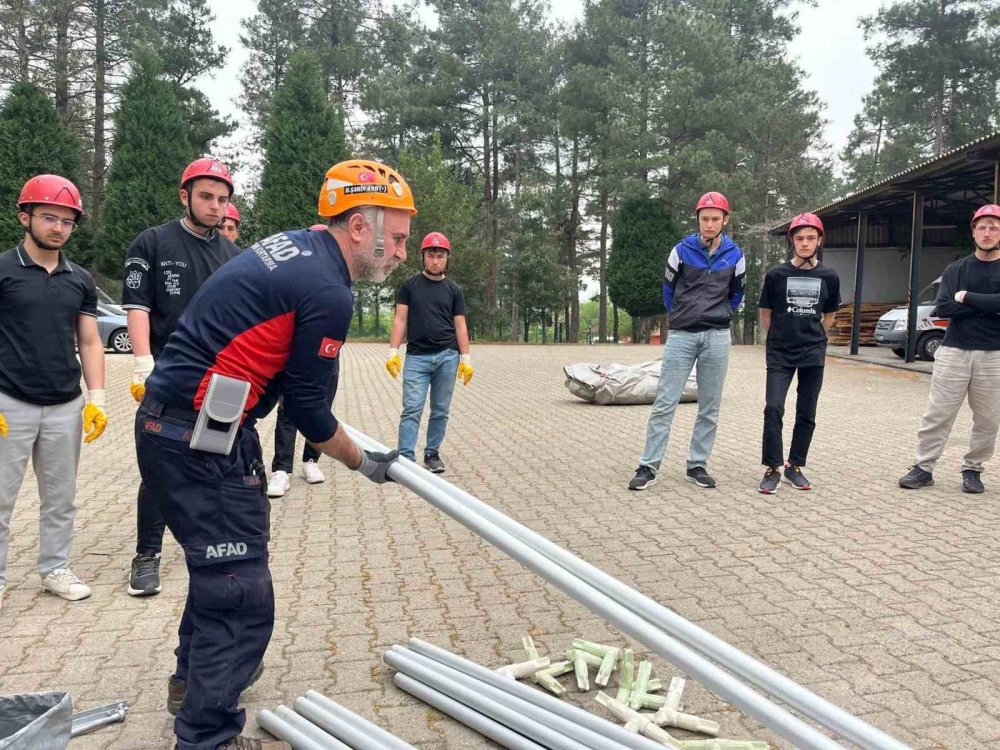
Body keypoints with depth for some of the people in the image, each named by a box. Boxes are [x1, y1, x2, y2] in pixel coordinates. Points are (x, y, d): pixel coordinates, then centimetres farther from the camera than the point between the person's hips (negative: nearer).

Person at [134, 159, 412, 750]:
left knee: (224, 560, 27)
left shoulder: (291, 246, 11)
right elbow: (309, 412, -13)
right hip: (200, 441, -11)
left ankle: (195, 673, 47)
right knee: (242, 595, -2)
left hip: (169, 422, 11)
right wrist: (364, 463, 3)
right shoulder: (328, 292, -19)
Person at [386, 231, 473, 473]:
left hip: (447, 357, 2)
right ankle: (405, 457, -6)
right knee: (412, 409, -7)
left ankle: (432, 453, 19)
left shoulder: (454, 290, 10)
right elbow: (400, 319, 4)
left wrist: (466, 359, 2)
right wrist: (393, 352, -6)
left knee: (440, 410, 7)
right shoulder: (409, 286, 7)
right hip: (416, 357, -2)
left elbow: (460, 325, 9)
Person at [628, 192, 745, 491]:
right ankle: (648, 466, -2)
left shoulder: (734, 255, 5)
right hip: (681, 335, -1)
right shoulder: (682, 250, 0)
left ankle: (697, 465, 15)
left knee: (709, 408, 5)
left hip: (717, 337, 2)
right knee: (664, 403, -5)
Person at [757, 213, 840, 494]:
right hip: (779, 355, -2)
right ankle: (773, 468, -2)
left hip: (813, 356, 2)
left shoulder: (829, 277, 2)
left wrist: (813, 338, 11)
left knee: (806, 415, 6)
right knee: (773, 409, -12)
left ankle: (794, 466, 19)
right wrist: (779, 340, 8)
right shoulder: (776, 275, -3)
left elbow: (829, 315, 15)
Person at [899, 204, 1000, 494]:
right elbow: (942, 309, -7)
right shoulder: (955, 270, 7)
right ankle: (923, 468, 8)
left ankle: (972, 470, 19)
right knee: (937, 414, 1)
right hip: (954, 351, 1)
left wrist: (967, 298, -12)